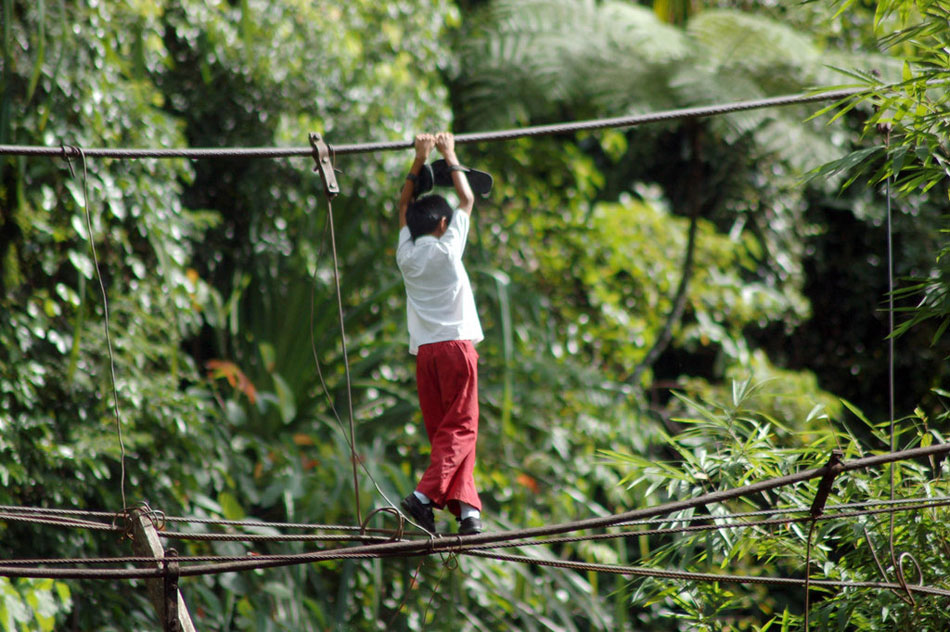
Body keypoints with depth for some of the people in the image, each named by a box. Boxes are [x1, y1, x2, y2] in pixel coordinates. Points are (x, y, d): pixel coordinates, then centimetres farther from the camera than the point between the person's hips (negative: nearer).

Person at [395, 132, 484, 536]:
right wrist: (449, 156, 18)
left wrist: (419, 160, 26)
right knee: (460, 428, -5)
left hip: (425, 350, 5)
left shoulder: (407, 254, 8)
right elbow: (467, 199, 10)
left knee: (441, 430, 5)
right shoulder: (446, 249, -2)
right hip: (456, 344, -5)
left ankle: (466, 506, -3)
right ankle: (426, 494, -24)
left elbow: (404, 206, 24)